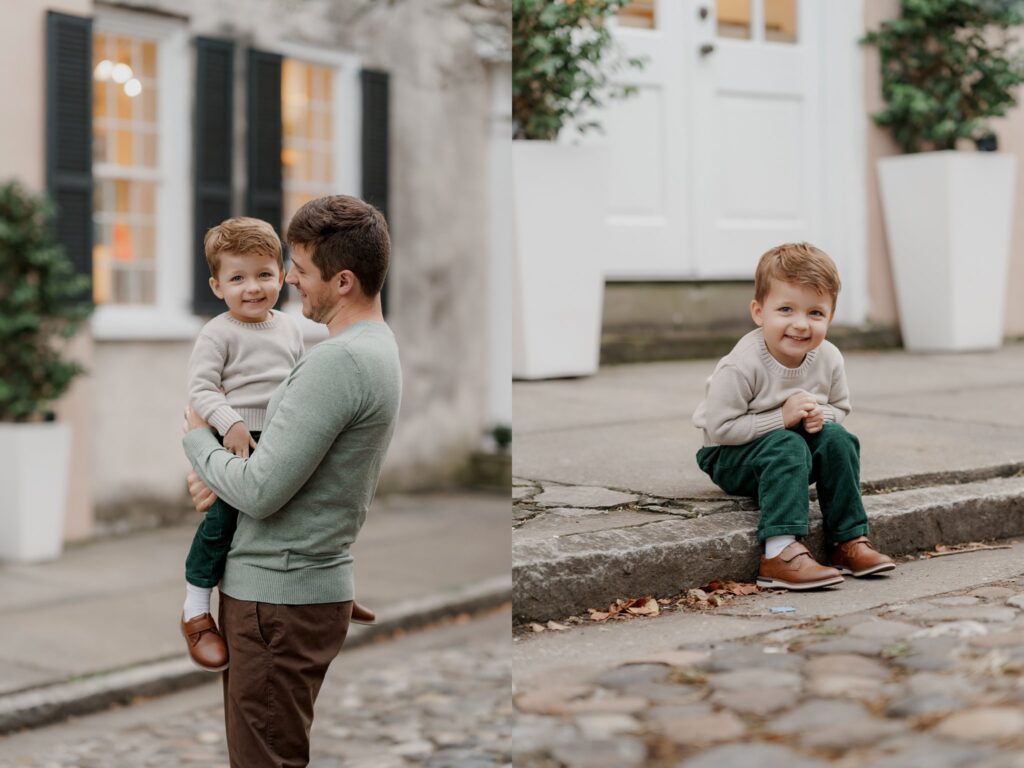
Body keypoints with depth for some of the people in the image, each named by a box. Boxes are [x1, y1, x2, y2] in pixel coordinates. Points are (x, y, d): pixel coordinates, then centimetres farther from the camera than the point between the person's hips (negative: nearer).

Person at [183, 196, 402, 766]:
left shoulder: (337, 362, -23)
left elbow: (259, 494, -22)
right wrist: (226, 475, -2)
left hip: (280, 594, -10)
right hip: (312, 582, 10)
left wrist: (198, 440, -4)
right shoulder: (377, 346, 10)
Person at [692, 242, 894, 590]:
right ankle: (780, 552, -42)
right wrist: (781, 418, -29)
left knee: (837, 438, -19)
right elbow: (718, 428, -27)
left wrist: (821, 415, -17)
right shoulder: (743, 365, -27)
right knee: (786, 446, -33)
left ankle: (849, 541, -14)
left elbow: (841, 408, 8)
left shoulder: (828, 358, -9)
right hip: (730, 458, -6)